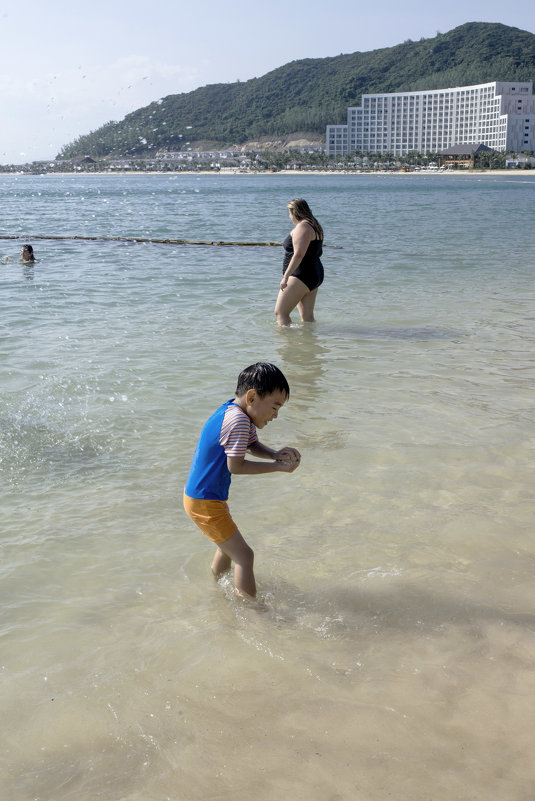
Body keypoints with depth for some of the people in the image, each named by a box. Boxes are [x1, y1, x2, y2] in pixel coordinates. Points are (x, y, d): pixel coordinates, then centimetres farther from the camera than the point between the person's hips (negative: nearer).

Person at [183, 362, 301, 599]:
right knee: (243, 556, -8)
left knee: (228, 546, 29)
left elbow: (252, 444, 13)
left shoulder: (234, 410, 4)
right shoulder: (238, 420, -26)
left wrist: (275, 454, -8)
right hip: (205, 503, -11)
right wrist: (277, 466, -19)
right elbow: (236, 466, -25)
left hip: (205, 497, 11)